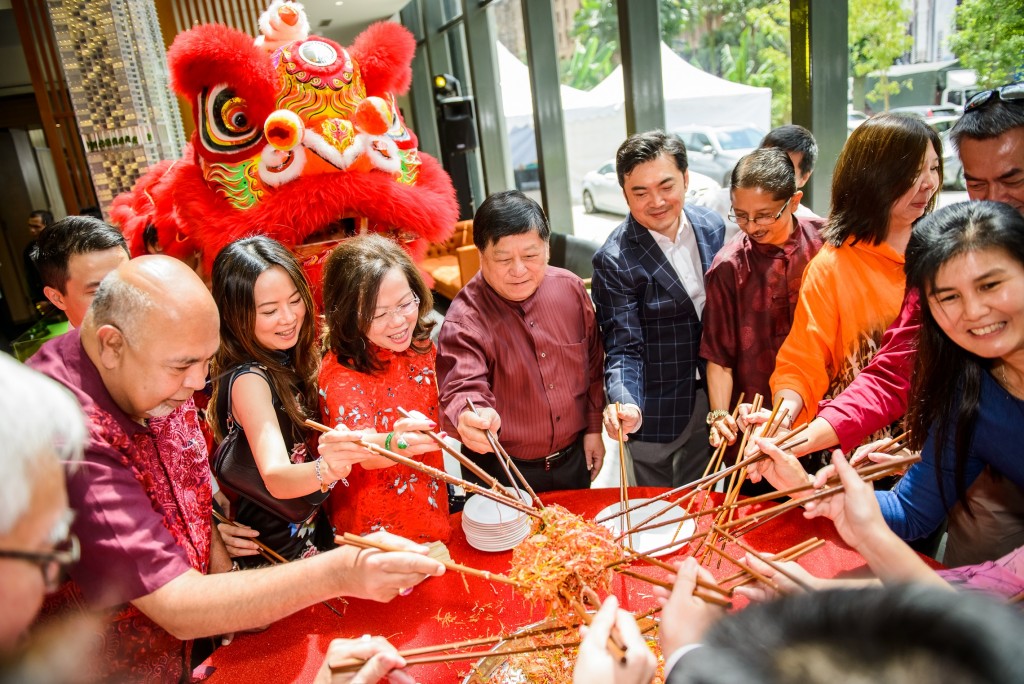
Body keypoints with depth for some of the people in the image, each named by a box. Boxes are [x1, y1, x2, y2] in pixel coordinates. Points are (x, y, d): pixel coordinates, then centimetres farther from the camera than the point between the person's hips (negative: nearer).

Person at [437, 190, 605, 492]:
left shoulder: (570, 288, -7)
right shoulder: (464, 318, -22)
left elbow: (592, 364, 4)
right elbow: (462, 390, -34)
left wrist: (594, 428, 6)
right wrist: (472, 419, -56)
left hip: (574, 458, 5)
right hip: (501, 473, -4)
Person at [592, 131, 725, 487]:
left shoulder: (712, 227, -4)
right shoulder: (614, 260, -21)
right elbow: (623, 348, -19)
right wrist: (625, 405, -37)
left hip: (711, 397, 5)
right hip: (656, 412, -4)